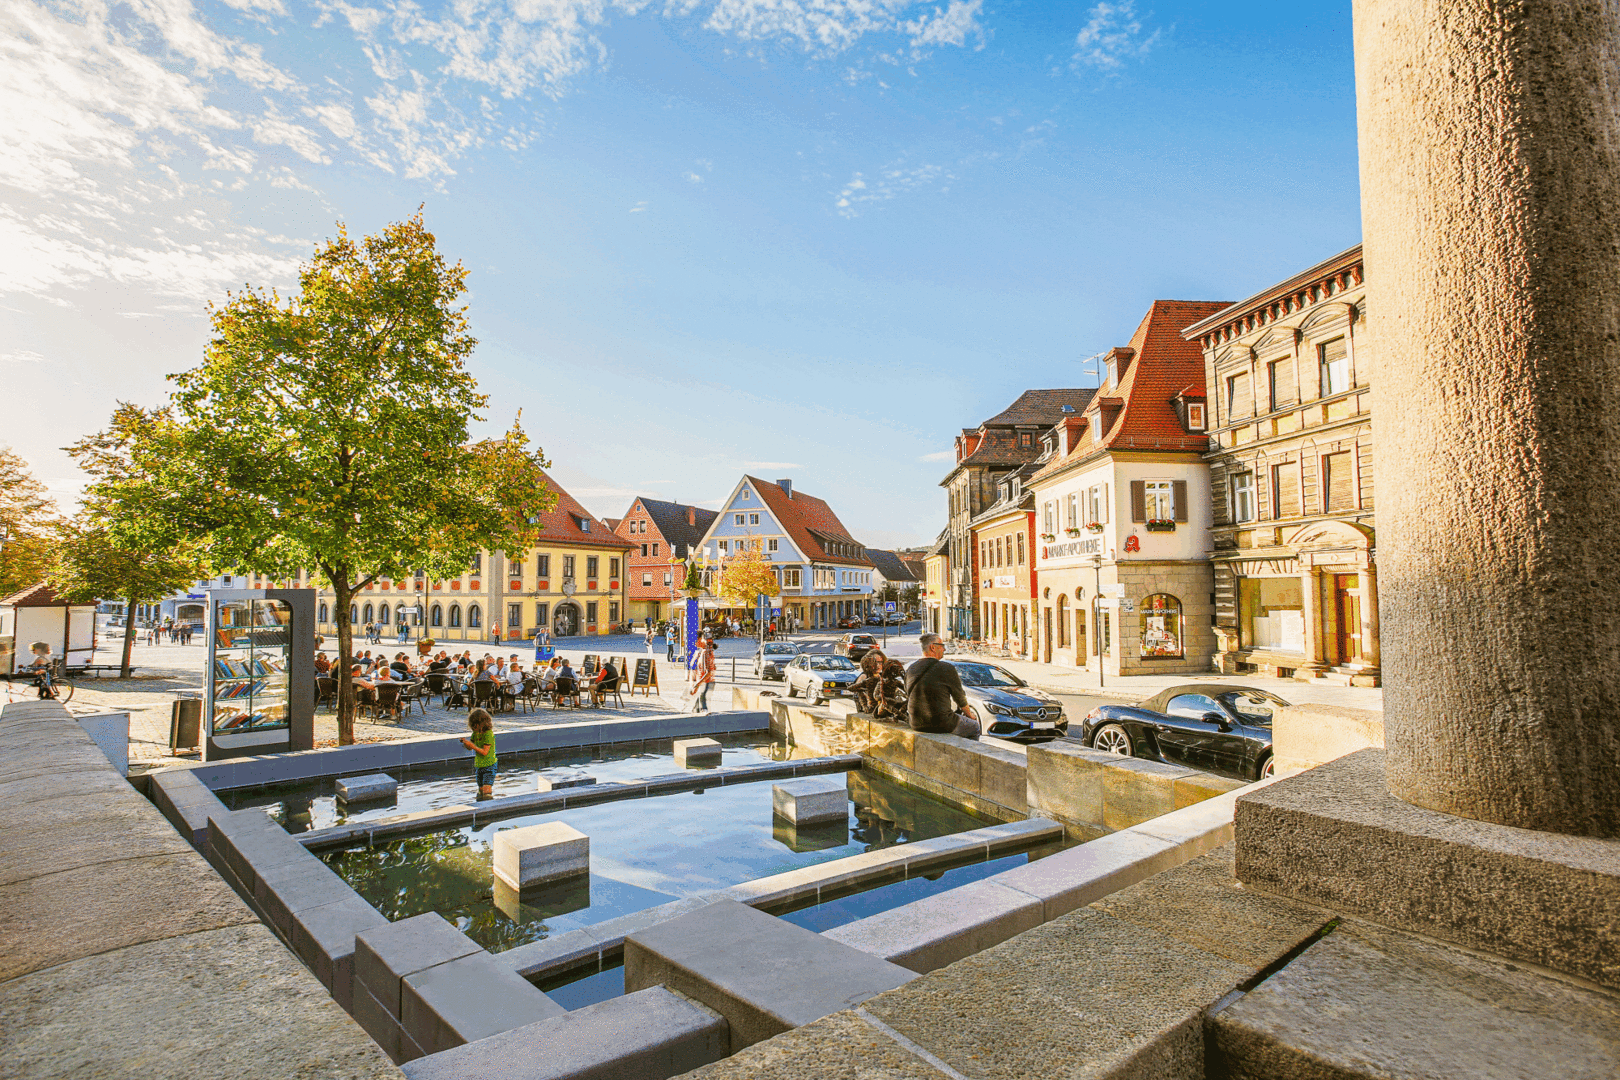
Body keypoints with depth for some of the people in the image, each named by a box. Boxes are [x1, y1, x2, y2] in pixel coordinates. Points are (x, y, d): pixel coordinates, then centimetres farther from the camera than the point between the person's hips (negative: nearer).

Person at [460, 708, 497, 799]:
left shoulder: (489, 734, -19)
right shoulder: (476, 733, 5)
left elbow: (485, 752, -22)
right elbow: (470, 748, 10)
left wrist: (473, 746, -28)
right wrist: (465, 743, -10)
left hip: (489, 766, -8)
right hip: (479, 766, 8)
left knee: (486, 791, -17)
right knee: (481, 790, 14)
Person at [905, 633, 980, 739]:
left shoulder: (910, 669, 4)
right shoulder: (947, 669, -13)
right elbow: (960, 698, -1)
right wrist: (970, 715, 17)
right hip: (941, 725, -6)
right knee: (974, 727, 18)